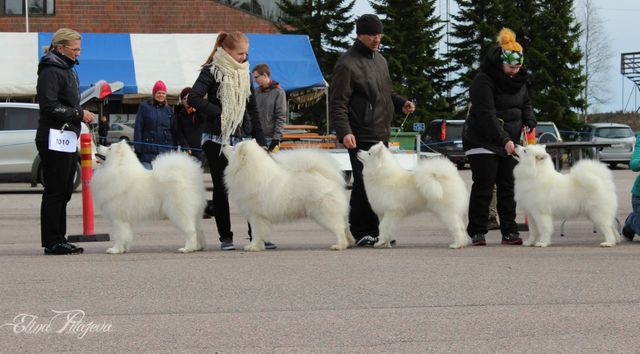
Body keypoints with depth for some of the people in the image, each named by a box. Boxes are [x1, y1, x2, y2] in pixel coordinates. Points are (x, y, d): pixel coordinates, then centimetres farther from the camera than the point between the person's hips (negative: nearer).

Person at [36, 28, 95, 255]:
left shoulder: (66, 69, 19)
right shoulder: (51, 71, -11)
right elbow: (50, 106, -19)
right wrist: (79, 114, -15)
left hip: (68, 140, 10)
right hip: (54, 140, -10)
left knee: (64, 192, 11)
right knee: (54, 191, -7)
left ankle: (59, 239, 15)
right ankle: (52, 243, -5)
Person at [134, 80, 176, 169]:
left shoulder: (168, 109, 13)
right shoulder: (144, 106, 2)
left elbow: (173, 130, 14)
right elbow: (138, 128, 0)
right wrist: (138, 149, -7)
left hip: (165, 152, 3)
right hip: (148, 151, -3)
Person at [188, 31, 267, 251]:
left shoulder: (245, 73, 13)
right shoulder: (212, 71, -4)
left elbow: (253, 108, 16)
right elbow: (193, 98, -16)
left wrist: (260, 140, 11)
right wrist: (218, 113, -16)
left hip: (241, 139, 4)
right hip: (216, 139, -4)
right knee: (221, 187, 1)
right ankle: (225, 237, 7)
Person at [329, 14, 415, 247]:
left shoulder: (380, 60, 18)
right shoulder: (347, 64, -8)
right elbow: (337, 103, -13)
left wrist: (400, 104, 10)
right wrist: (344, 132, -25)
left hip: (381, 135, 8)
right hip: (361, 137, -8)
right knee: (363, 183, -9)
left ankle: (375, 230, 17)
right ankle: (360, 233, -2)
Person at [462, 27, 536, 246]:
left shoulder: (519, 79, 7)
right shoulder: (484, 80, -17)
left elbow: (525, 104, 18)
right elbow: (486, 113, -24)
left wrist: (529, 123, -4)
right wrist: (504, 140, -31)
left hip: (509, 142, 6)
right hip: (483, 141, -6)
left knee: (508, 186, 4)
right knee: (483, 186, -6)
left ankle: (509, 231, 6)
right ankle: (477, 232, 0)